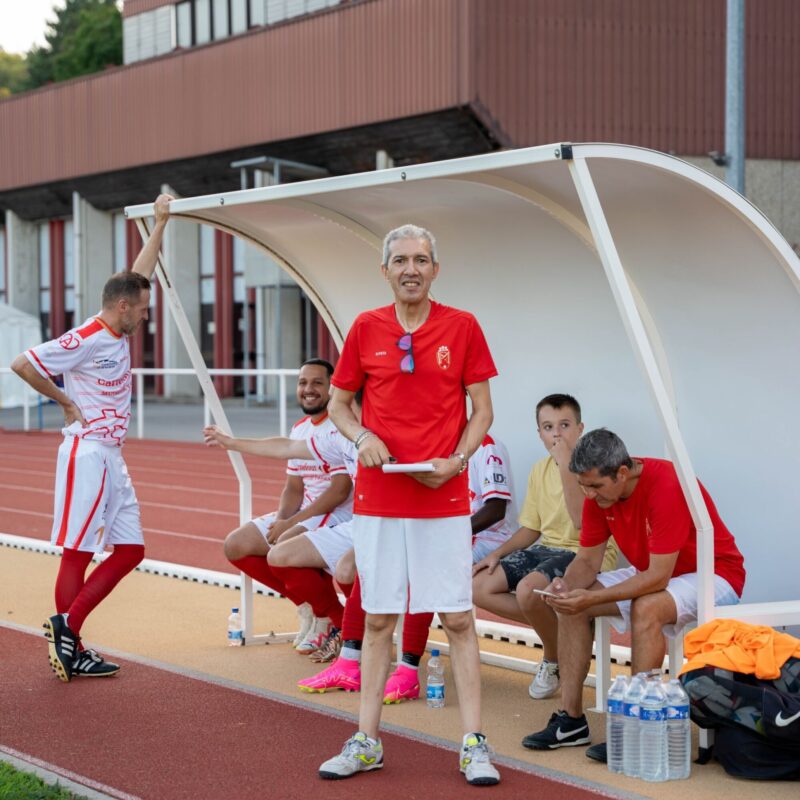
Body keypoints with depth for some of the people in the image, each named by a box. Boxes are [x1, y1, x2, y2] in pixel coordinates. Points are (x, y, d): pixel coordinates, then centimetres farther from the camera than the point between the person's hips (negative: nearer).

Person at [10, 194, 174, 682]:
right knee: (77, 553, -6)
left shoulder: (119, 335, 12)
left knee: (130, 550, 7)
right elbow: (23, 364, -16)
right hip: (88, 454, -10)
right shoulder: (86, 340, -13)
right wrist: (65, 401, -8)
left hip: (113, 459, 10)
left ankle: (67, 630, 9)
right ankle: (68, 641, -2)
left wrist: (161, 222, 24)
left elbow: (140, 273, 22)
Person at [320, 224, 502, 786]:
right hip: (378, 497, 2)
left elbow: (482, 409, 5)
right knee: (378, 618, 7)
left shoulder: (462, 327, 0)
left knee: (458, 619, -2)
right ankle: (367, 741, 15)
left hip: (444, 498, -2)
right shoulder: (366, 329, 4)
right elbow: (338, 403, 13)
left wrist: (457, 460, -11)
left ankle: (474, 744, 4)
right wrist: (362, 437, -7)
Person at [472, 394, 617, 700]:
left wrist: (566, 466, -24)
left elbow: (583, 521, -26)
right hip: (546, 549, 8)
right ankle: (554, 626, 0)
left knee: (528, 588, -34)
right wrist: (498, 553, 2)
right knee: (477, 586, -8)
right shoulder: (540, 470, 11)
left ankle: (555, 659, -6)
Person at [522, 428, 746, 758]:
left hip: (712, 575, -8)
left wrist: (592, 598, -35)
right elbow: (588, 559, -1)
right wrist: (567, 586, -24)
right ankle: (570, 718, -4)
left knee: (646, 608, -36)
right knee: (571, 604, -5)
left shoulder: (666, 486, -31)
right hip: (652, 573, 8)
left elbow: (658, 577, -32)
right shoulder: (599, 492, -7)